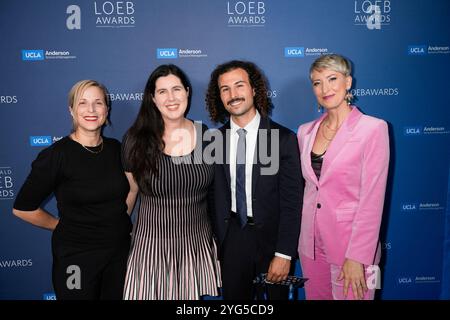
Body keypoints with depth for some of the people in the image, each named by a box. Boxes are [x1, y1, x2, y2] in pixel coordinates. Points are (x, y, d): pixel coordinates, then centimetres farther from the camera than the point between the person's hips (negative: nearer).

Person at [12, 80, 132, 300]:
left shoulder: (116, 148, 0)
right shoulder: (56, 155, -14)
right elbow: (22, 208, -8)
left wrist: (119, 223, 8)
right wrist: (63, 226, 0)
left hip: (120, 251, 5)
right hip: (76, 258, -4)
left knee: (117, 296, 18)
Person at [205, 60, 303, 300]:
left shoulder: (284, 139, -12)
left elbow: (291, 201, -11)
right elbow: (217, 195, 2)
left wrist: (284, 254, -13)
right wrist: (217, 244, 0)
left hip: (271, 238, -2)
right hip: (231, 239, 3)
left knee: (275, 294, 17)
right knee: (233, 297, 18)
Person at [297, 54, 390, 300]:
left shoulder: (373, 129, -11)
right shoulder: (305, 131, 5)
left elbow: (372, 200, -14)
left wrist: (356, 257, -16)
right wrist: (298, 238, 7)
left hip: (350, 241, -5)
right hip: (311, 243, 5)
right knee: (315, 296, 19)